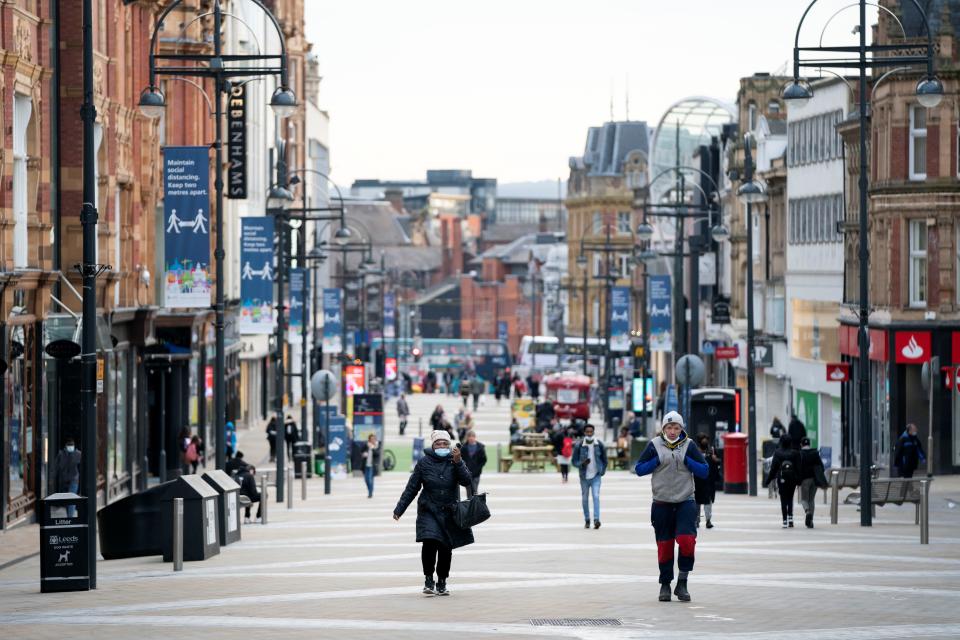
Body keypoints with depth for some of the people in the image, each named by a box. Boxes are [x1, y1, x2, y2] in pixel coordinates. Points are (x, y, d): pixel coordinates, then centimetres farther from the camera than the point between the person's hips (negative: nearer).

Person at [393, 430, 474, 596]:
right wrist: (399, 509, 5)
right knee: (430, 542, -20)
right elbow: (411, 488, 5)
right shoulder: (424, 463, -1)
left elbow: (467, 481, -11)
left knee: (446, 549, 4)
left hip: (450, 512, 2)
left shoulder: (455, 462, 2)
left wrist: (458, 463, -23)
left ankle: (441, 583, 19)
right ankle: (428, 579, -7)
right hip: (429, 511, -2)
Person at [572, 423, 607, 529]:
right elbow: (574, 461, -2)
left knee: (596, 496, -16)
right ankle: (587, 520, 22)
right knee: (585, 499, 9)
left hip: (596, 476, -1)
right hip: (584, 476, 1)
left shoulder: (599, 445, -1)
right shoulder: (579, 446, -5)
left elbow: (604, 459, 13)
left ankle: (596, 519, -23)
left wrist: (602, 470, 7)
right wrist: (582, 463, -21)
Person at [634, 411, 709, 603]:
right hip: (662, 504, 0)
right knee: (664, 545, 5)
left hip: (686, 502, 0)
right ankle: (665, 585, 19)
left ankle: (682, 583, -2)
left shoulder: (689, 446, 4)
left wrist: (686, 460, -10)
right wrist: (658, 460, -10)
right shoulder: (655, 445, 3)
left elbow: (704, 471, 1)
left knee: (687, 541, -16)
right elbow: (639, 469, 1)